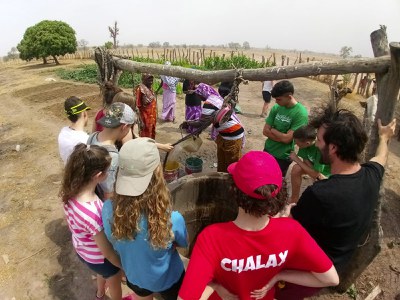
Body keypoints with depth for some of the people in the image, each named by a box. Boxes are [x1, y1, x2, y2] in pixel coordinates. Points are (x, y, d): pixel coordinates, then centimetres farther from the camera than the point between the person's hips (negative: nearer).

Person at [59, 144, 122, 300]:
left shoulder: (69, 191, -23)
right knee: (114, 282, 28)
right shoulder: (93, 213, -45)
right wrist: (123, 265, -8)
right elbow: (106, 251, -28)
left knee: (103, 273, 39)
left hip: (81, 249, 7)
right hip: (98, 257, -7)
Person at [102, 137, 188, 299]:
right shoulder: (172, 220, -40)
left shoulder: (108, 209, -30)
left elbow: (116, 245, -8)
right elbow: (184, 244, -15)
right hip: (168, 280, -2)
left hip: (134, 276, 3)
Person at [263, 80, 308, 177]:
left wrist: (272, 130, -9)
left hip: (282, 156, -5)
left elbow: (287, 138, -23)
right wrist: (281, 136, -16)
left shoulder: (301, 113, -20)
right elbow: (265, 131, -4)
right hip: (267, 150, 5)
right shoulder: (276, 107, -4)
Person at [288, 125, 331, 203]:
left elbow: (315, 174, -31)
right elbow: (305, 161, -13)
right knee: (296, 169, -20)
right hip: (314, 165, 5)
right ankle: (294, 199, -2)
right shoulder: (305, 142, -23)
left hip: (328, 171, -5)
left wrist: (297, 160, -26)